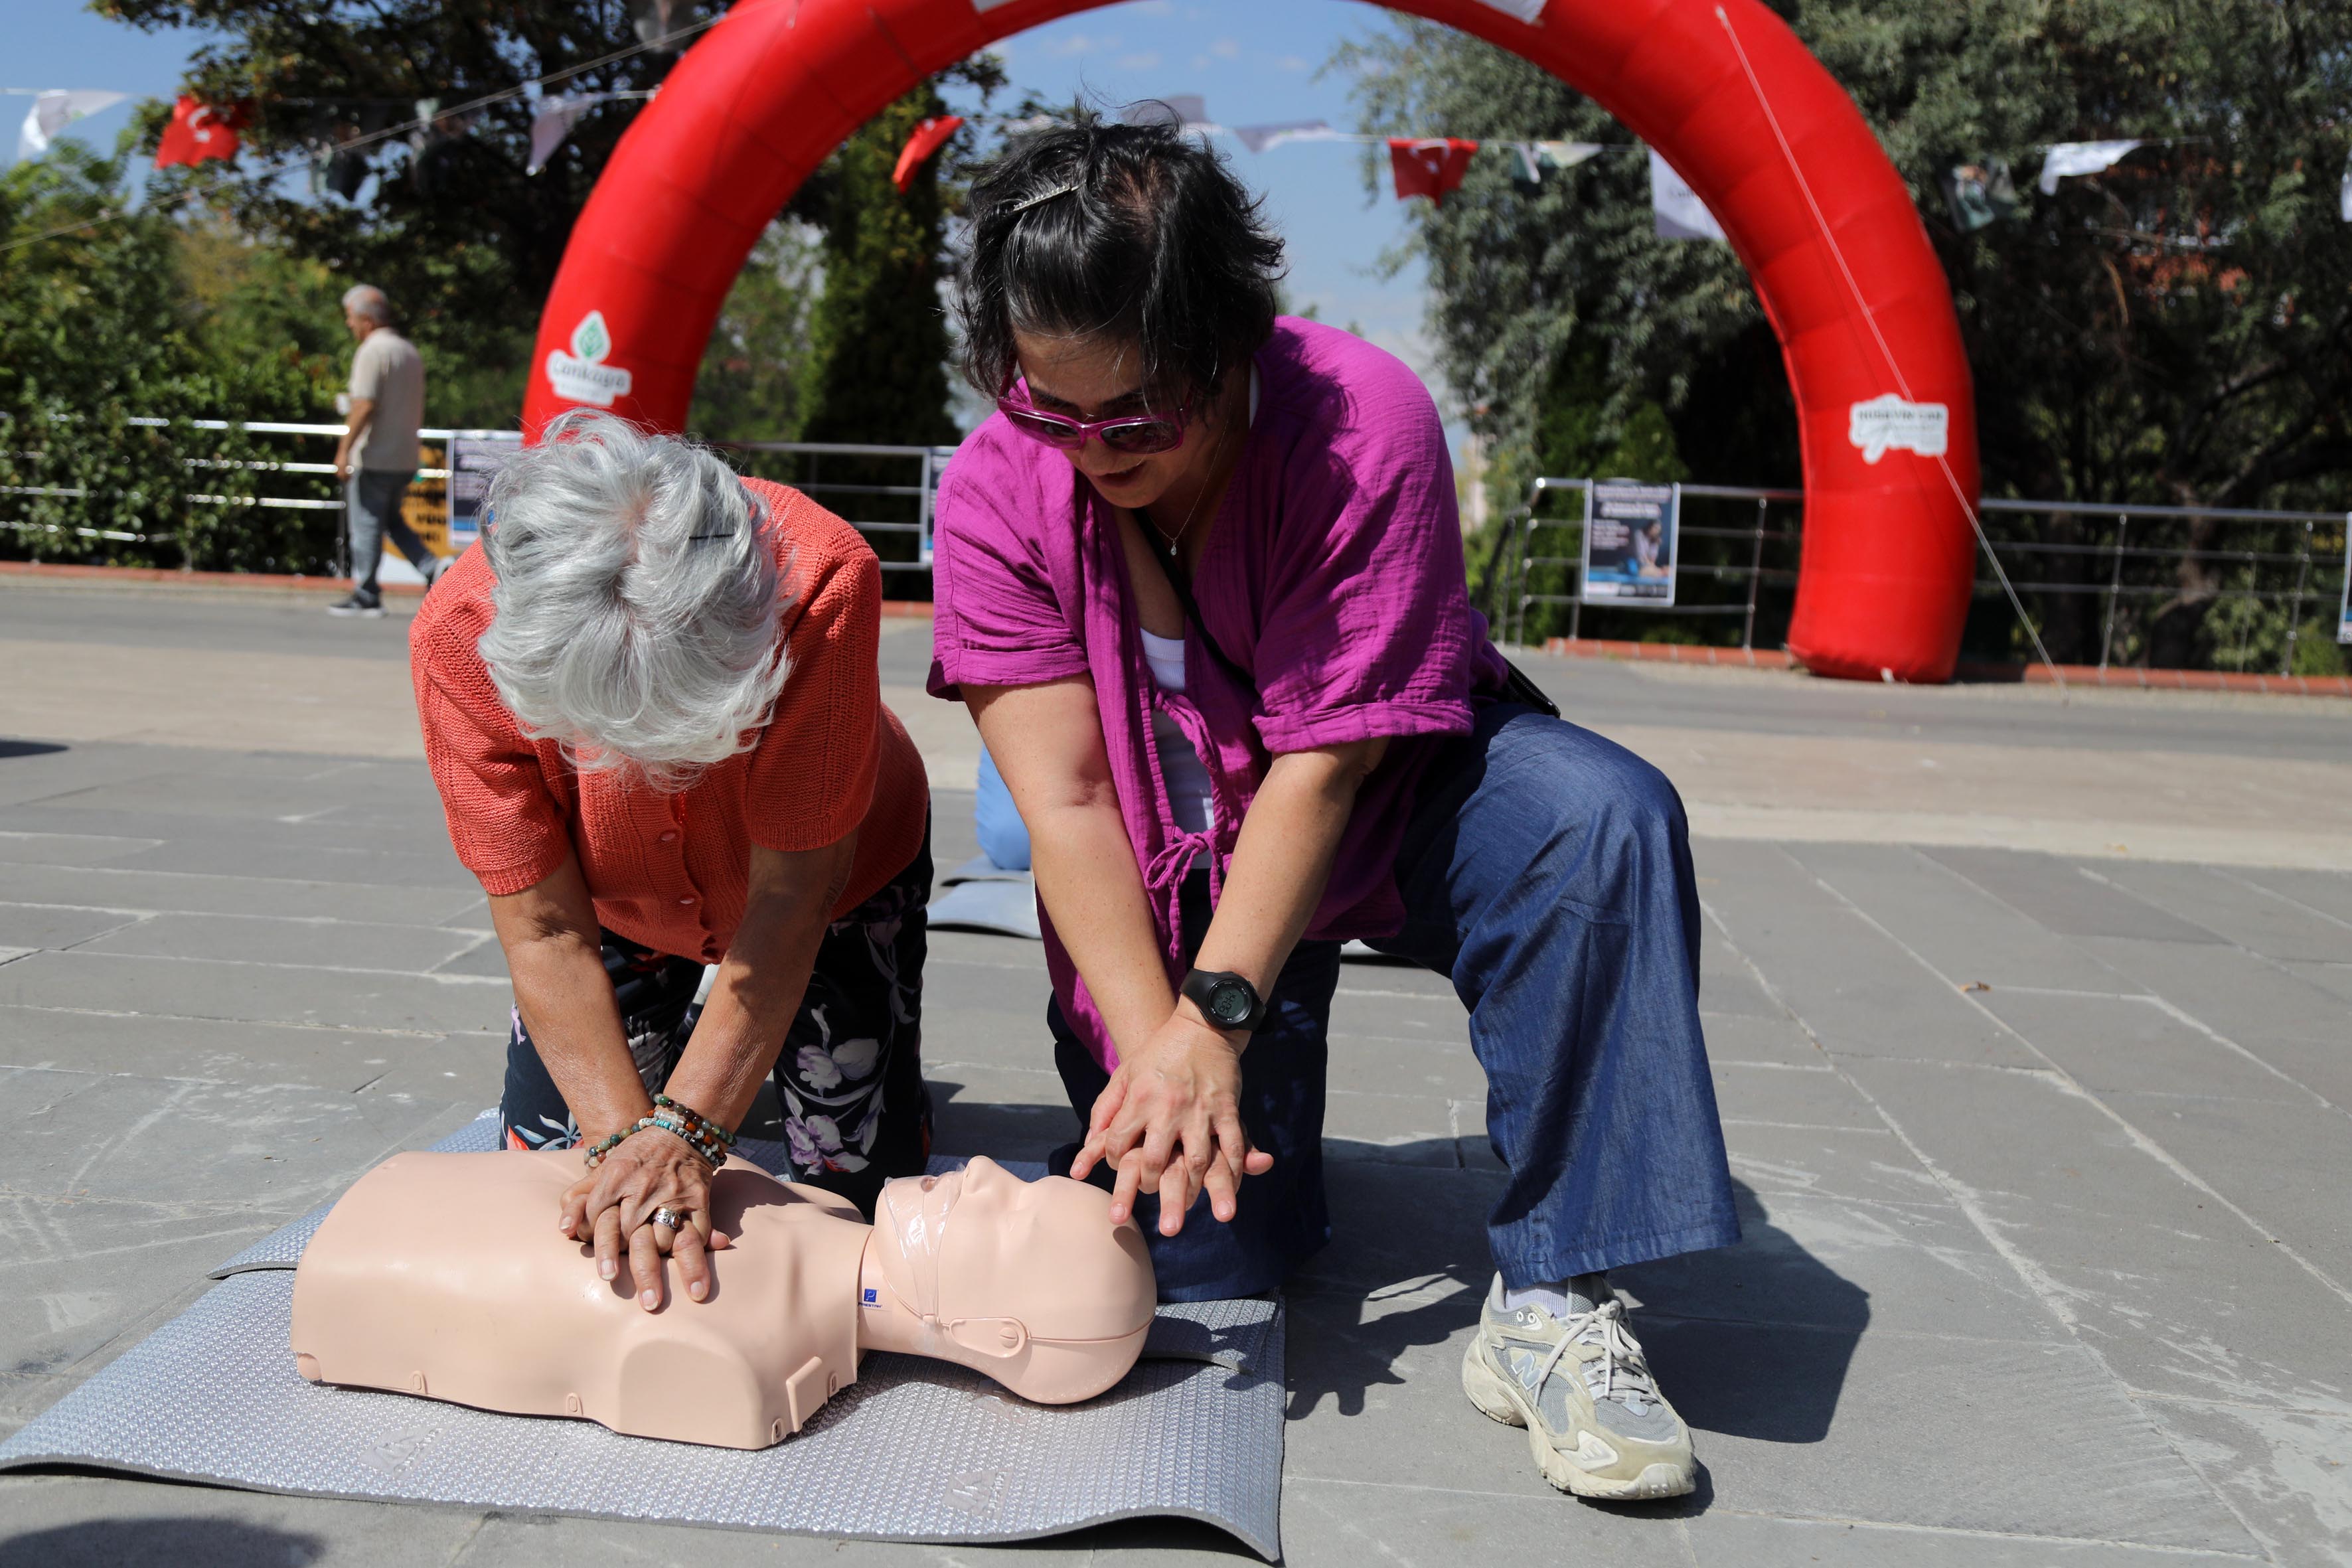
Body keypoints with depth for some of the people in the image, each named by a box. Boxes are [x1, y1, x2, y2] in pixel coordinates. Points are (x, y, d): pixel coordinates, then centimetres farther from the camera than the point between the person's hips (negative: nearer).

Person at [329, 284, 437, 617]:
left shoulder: (372, 351, -13)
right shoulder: (410, 351, 14)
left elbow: (364, 406, -21)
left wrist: (344, 450, -18)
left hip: (373, 458, -8)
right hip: (406, 459, 8)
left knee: (366, 526, 0)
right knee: (392, 520, 19)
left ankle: (365, 597, 5)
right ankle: (432, 569, 3)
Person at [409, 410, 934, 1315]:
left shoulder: (824, 578, -42)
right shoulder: (459, 638, -35)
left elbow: (794, 889, -35)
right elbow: (544, 931, -27)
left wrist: (683, 1130, -38)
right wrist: (624, 1132, -37)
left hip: (829, 877, -1)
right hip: (617, 903, 2)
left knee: (859, 1185, -5)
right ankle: (693, 1044, 26)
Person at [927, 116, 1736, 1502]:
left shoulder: (1371, 425, -26)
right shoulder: (998, 489, -18)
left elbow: (1323, 763, -26)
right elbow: (1065, 801, -20)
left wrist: (1216, 1019, -33)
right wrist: (1152, 1044, -31)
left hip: (1383, 806, -1)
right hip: (1169, 869, 1)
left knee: (1607, 815, -33)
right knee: (1193, 1245, -14)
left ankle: (1550, 1305, -26)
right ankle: (1262, 1104, 23)